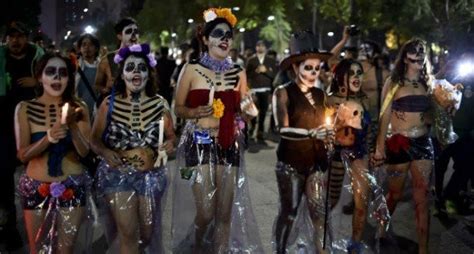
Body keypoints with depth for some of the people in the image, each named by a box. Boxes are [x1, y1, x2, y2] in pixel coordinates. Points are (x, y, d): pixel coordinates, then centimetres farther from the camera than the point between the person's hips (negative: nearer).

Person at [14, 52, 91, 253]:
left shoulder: (78, 108, -3)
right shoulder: (25, 108, -6)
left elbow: (84, 151, -9)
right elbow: (22, 155, -10)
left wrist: (72, 124, -26)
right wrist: (48, 138, -28)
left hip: (72, 187, 0)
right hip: (36, 188, 0)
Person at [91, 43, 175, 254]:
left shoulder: (160, 104, 0)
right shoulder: (109, 104, -5)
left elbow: (171, 136, 7)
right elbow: (95, 139, 0)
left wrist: (169, 144, -15)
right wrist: (105, 152, -20)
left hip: (151, 174, 3)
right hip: (118, 173, -2)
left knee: (148, 232, 11)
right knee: (128, 232, -10)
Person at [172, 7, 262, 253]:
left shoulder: (238, 73, 10)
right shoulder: (191, 69, -2)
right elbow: (179, 108, 1)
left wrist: (248, 110, -3)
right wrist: (197, 112, -17)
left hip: (229, 146, 4)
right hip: (200, 143, -4)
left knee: (226, 213, 5)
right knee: (206, 212, -6)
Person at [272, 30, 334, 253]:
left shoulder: (320, 94, 8)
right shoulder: (283, 93, -7)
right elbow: (283, 129, -18)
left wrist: (328, 134, -4)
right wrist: (311, 133, -31)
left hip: (316, 161, 4)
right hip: (291, 162, -4)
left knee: (320, 214, 3)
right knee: (289, 213, 5)